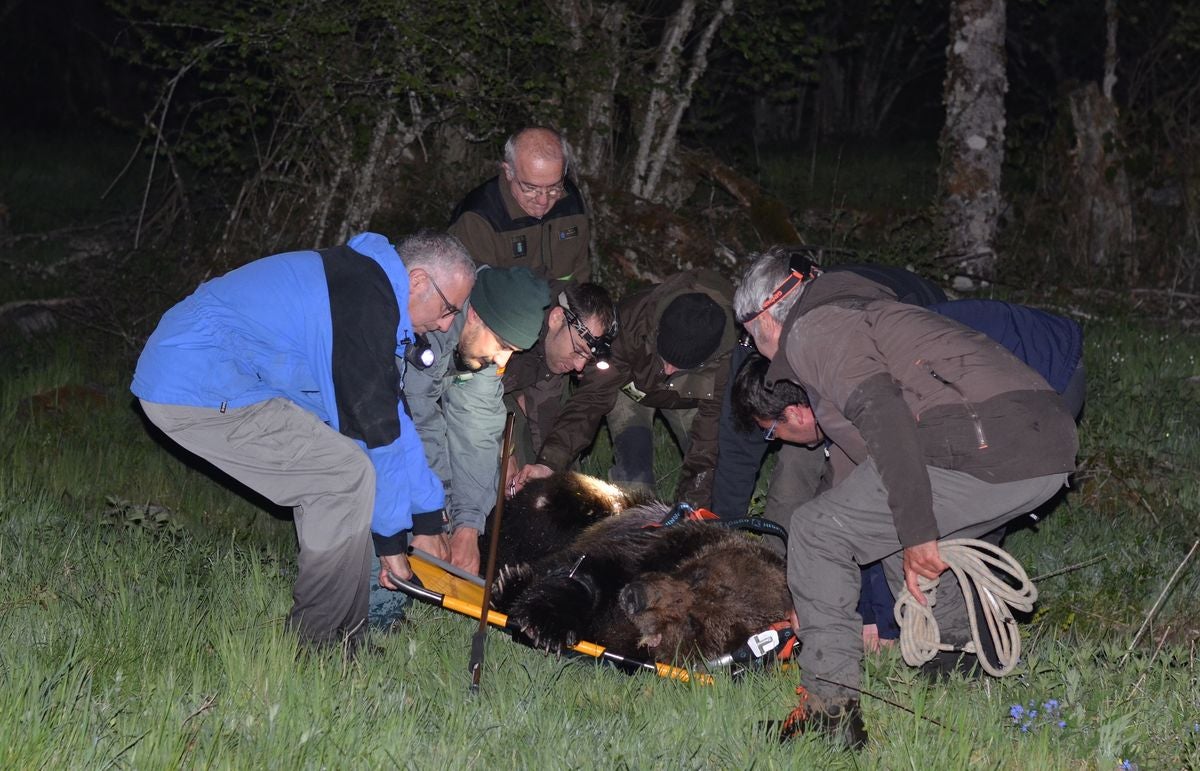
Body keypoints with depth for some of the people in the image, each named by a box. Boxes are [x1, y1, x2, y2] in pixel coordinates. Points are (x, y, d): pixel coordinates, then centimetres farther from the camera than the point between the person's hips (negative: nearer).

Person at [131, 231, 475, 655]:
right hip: (202, 393, -11)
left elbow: (391, 417, 21)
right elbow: (374, 430, -13)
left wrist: (429, 509, 21)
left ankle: (344, 633, 16)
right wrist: (390, 535, -2)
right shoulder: (367, 302, -17)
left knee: (331, 467, 14)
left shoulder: (364, 282, 16)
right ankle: (317, 645, -3)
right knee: (349, 474, -11)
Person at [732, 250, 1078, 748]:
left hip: (983, 448, -10)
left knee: (816, 534, 1)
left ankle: (832, 713, -2)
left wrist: (916, 533, -15)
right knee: (902, 541, 32)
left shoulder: (811, 329, 4)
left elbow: (881, 413, -15)